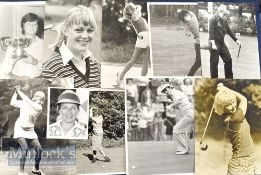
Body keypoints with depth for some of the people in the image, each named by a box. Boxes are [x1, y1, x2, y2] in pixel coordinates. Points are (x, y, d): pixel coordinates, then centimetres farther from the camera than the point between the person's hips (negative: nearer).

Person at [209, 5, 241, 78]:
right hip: (215, 43, -7)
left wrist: (236, 40, 20)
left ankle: (229, 78, 20)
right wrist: (213, 44, -24)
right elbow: (211, 32, -17)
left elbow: (229, 31, 19)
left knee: (228, 60, 7)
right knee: (214, 62, -2)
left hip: (222, 43, 7)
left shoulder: (225, 21, 11)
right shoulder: (213, 19, -10)